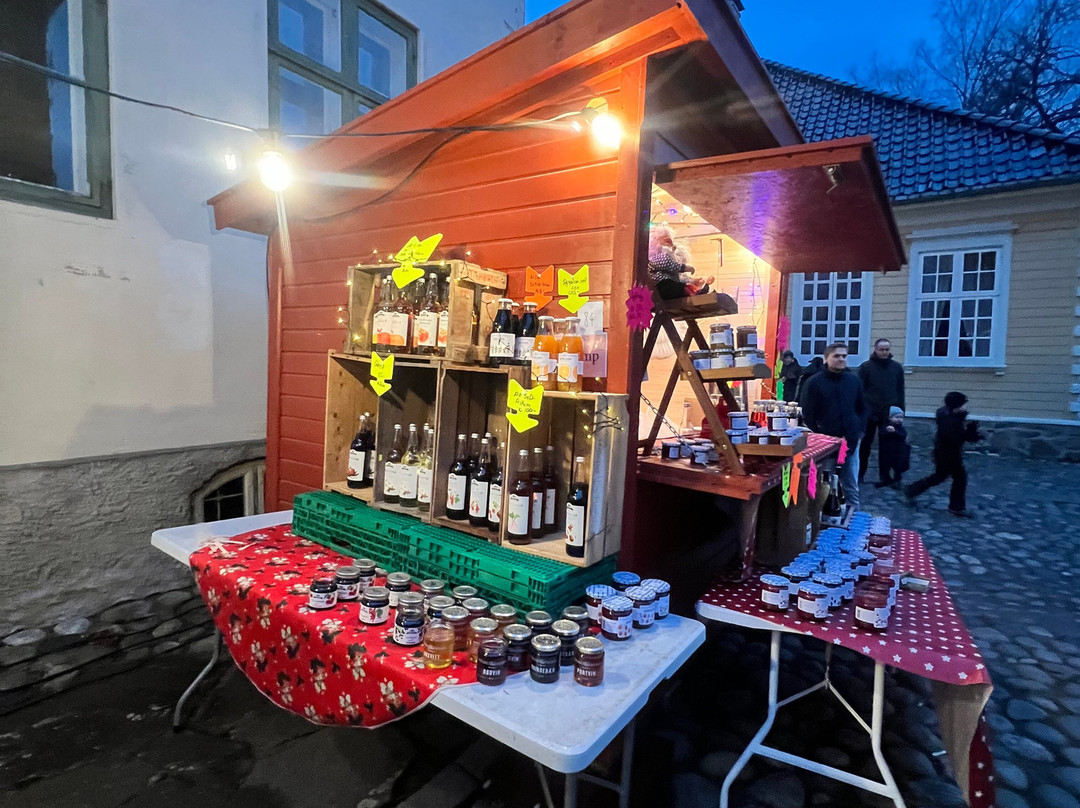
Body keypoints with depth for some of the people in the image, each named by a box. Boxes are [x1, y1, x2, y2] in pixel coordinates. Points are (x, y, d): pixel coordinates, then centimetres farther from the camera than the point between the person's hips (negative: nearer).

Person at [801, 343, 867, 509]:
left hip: (850, 442, 4)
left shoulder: (854, 380, 8)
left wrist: (859, 431, 4)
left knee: (851, 486, 11)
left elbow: (862, 409, 16)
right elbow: (807, 413, -5)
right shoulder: (815, 382, -5)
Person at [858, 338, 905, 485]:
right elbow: (860, 390, -4)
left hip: (889, 413, 2)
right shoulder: (866, 366, -2)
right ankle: (860, 473, 13)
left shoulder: (897, 367, 7)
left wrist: (900, 411, 5)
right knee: (865, 444, 4)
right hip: (869, 412, -2)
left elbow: (900, 391, 10)